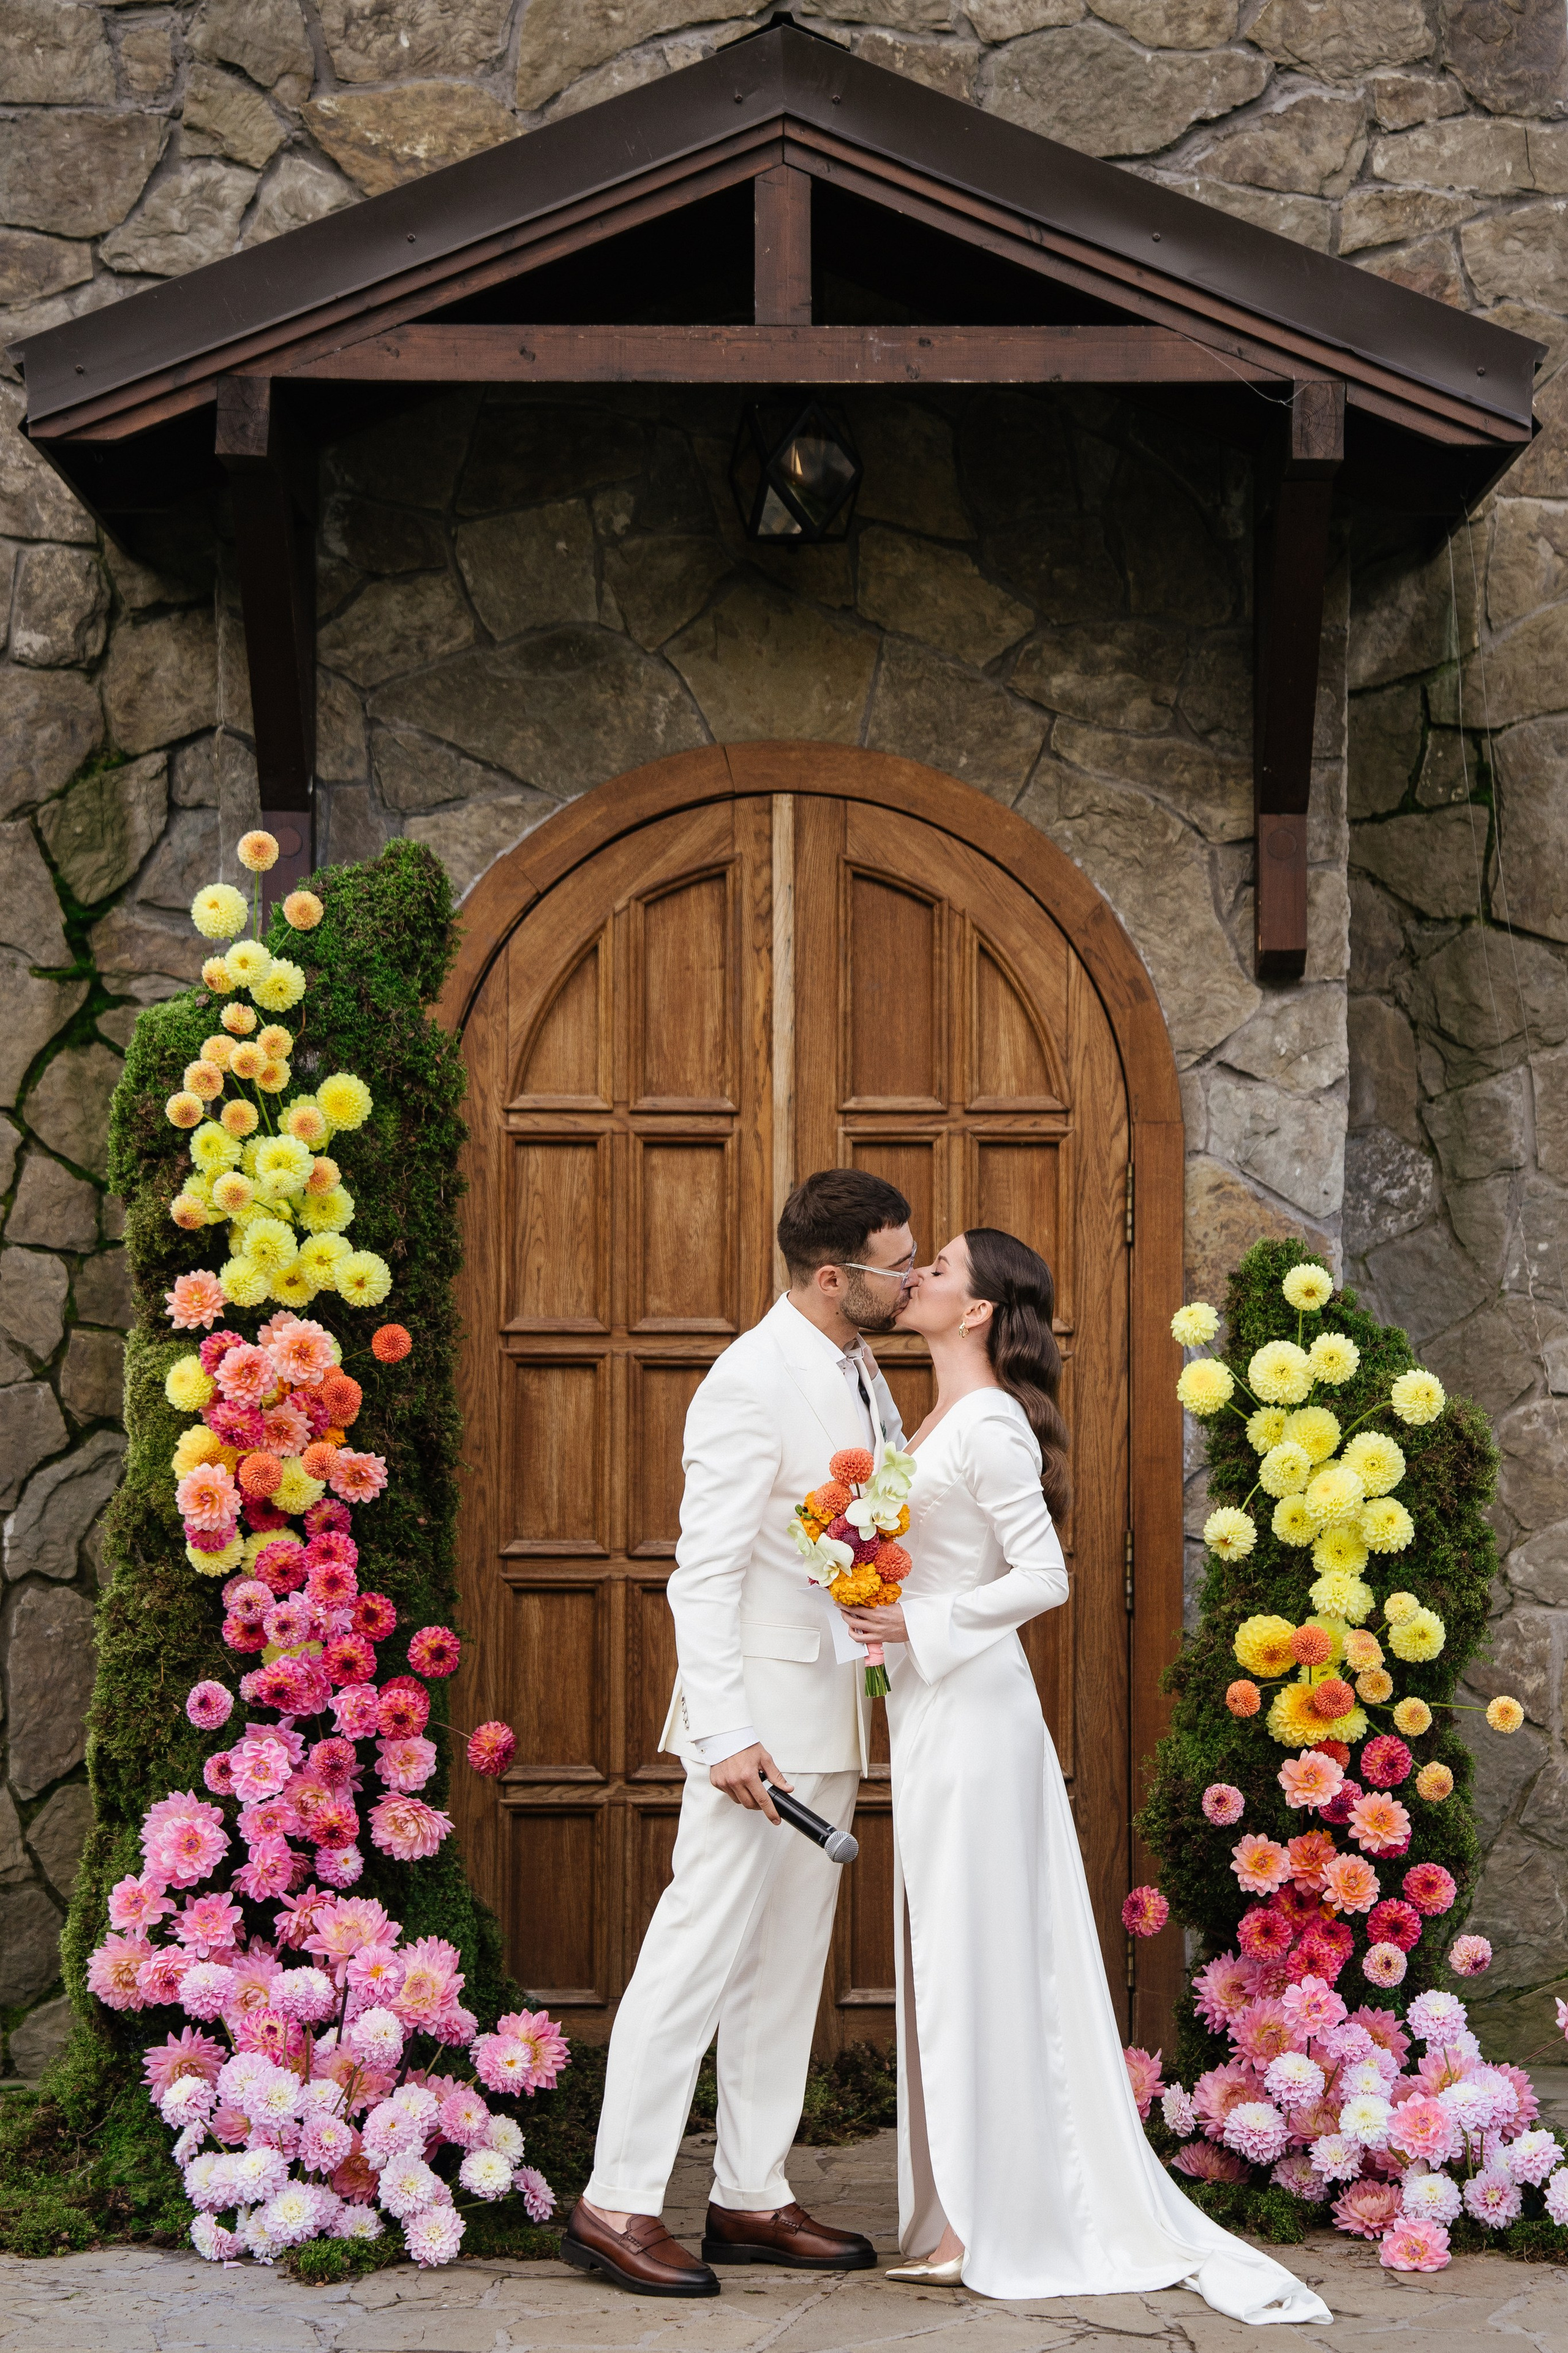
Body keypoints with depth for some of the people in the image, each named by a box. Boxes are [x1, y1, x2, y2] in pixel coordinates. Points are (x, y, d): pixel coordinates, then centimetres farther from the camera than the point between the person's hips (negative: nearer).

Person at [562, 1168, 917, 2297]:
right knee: (704, 1947, -8)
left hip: (832, 1706, 9)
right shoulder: (754, 1379, -15)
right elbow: (705, 1570, -19)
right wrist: (725, 1732, -24)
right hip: (761, 1702, -9)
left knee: (789, 1960, 12)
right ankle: (617, 2205, -3)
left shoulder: (863, 1374, 12)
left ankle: (753, 2197, 19)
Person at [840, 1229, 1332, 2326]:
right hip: (934, 1712, 10)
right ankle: (969, 2204, 19)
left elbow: (1046, 1577, -18)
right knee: (948, 1956, 12)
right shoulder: (943, 1420, 15)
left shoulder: (989, 1426, -14)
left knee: (976, 1954, -5)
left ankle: (993, 2227, 1)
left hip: (969, 1711, -10)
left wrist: (920, 1626, -20)